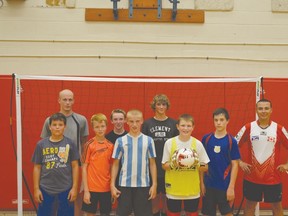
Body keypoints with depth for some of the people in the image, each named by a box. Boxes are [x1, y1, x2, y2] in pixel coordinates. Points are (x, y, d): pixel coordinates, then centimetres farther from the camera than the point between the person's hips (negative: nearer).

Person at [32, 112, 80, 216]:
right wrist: (36, 188, 2)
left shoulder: (70, 144, -2)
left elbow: (75, 166, 0)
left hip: (66, 189, -1)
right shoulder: (41, 144, 0)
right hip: (45, 189, 1)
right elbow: (37, 167, 4)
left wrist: (74, 187, -4)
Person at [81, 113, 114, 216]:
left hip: (106, 188, 3)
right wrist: (86, 190, -10)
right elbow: (84, 168, -6)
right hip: (91, 188, -3)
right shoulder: (89, 145, -6)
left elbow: (111, 167, 10)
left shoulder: (110, 145, 3)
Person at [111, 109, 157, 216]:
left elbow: (152, 164, 5)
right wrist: (112, 185, -1)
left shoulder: (148, 140, 2)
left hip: (143, 184, 0)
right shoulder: (120, 141, 1)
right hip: (124, 184, 0)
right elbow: (115, 164, 5)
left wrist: (154, 184, 0)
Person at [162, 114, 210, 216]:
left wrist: (197, 164, -17)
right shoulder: (169, 143, -4)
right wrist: (173, 164, -18)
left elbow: (205, 167, 3)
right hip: (174, 189, -1)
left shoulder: (197, 144, -2)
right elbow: (164, 166, 2)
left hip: (192, 190, 1)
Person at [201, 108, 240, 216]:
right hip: (208, 184, 2)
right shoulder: (206, 138, 0)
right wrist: (202, 182, 3)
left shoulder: (231, 141, -5)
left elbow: (234, 165, -5)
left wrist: (231, 187, -9)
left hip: (225, 185, -2)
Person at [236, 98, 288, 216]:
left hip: (273, 177, 0)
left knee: (277, 206, 12)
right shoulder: (248, 128, -4)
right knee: (250, 205, 12)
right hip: (252, 177, 0)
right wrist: (240, 162, -3)